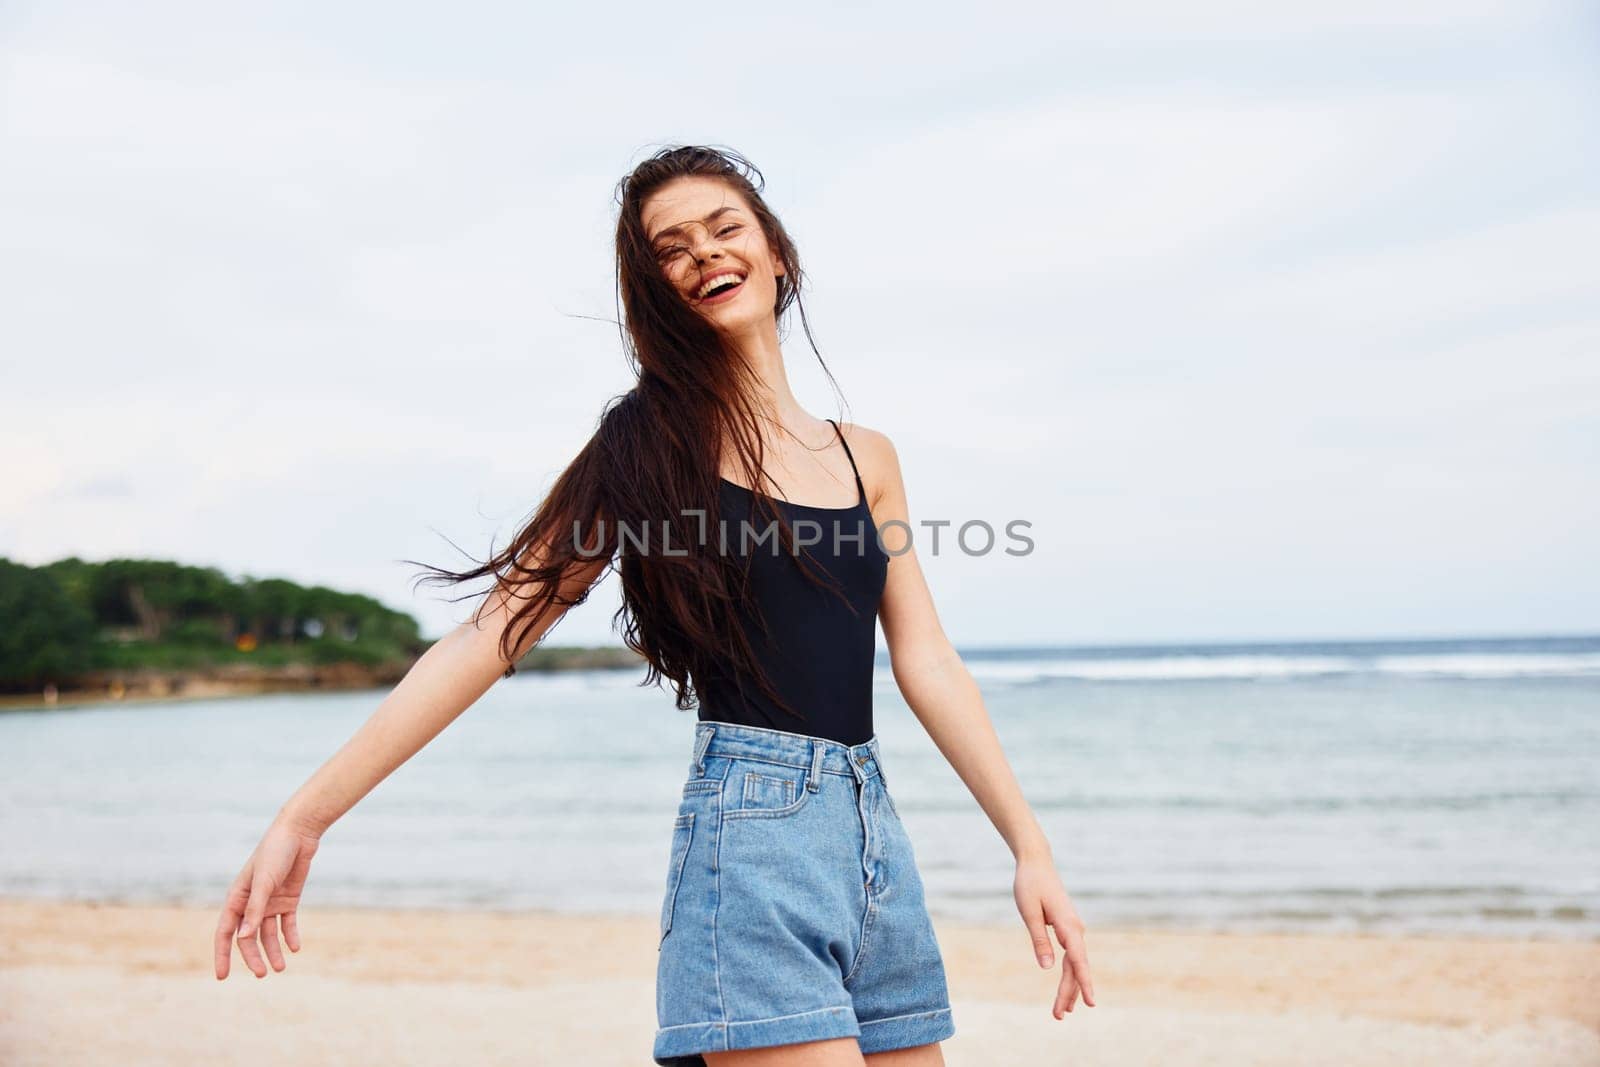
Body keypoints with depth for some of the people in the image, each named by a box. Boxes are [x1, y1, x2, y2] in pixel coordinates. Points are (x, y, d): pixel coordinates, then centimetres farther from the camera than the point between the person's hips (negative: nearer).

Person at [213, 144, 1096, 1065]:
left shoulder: (867, 459, 13)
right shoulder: (657, 445, 0)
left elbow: (928, 665, 11)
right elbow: (497, 630, -6)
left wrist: (1032, 849, 4)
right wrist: (305, 818, -12)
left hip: (876, 831, 6)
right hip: (753, 826, -5)